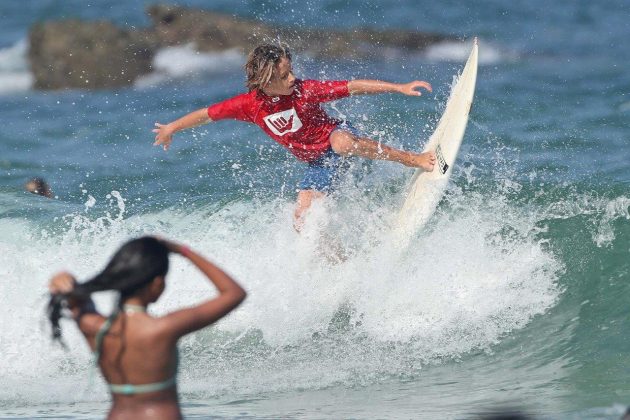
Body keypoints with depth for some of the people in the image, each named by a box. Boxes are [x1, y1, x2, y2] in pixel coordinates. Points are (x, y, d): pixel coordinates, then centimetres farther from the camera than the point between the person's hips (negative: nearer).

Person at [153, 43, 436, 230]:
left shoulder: (304, 91, -25)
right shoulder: (248, 104, -16)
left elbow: (354, 87, -24)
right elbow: (206, 115, -1)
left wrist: (400, 88, -28)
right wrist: (172, 128, 9)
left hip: (338, 136, -4)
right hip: (318, 162, 4)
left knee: (342, 143, -41)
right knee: (303, 220, -8)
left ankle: (411, 159, -30)